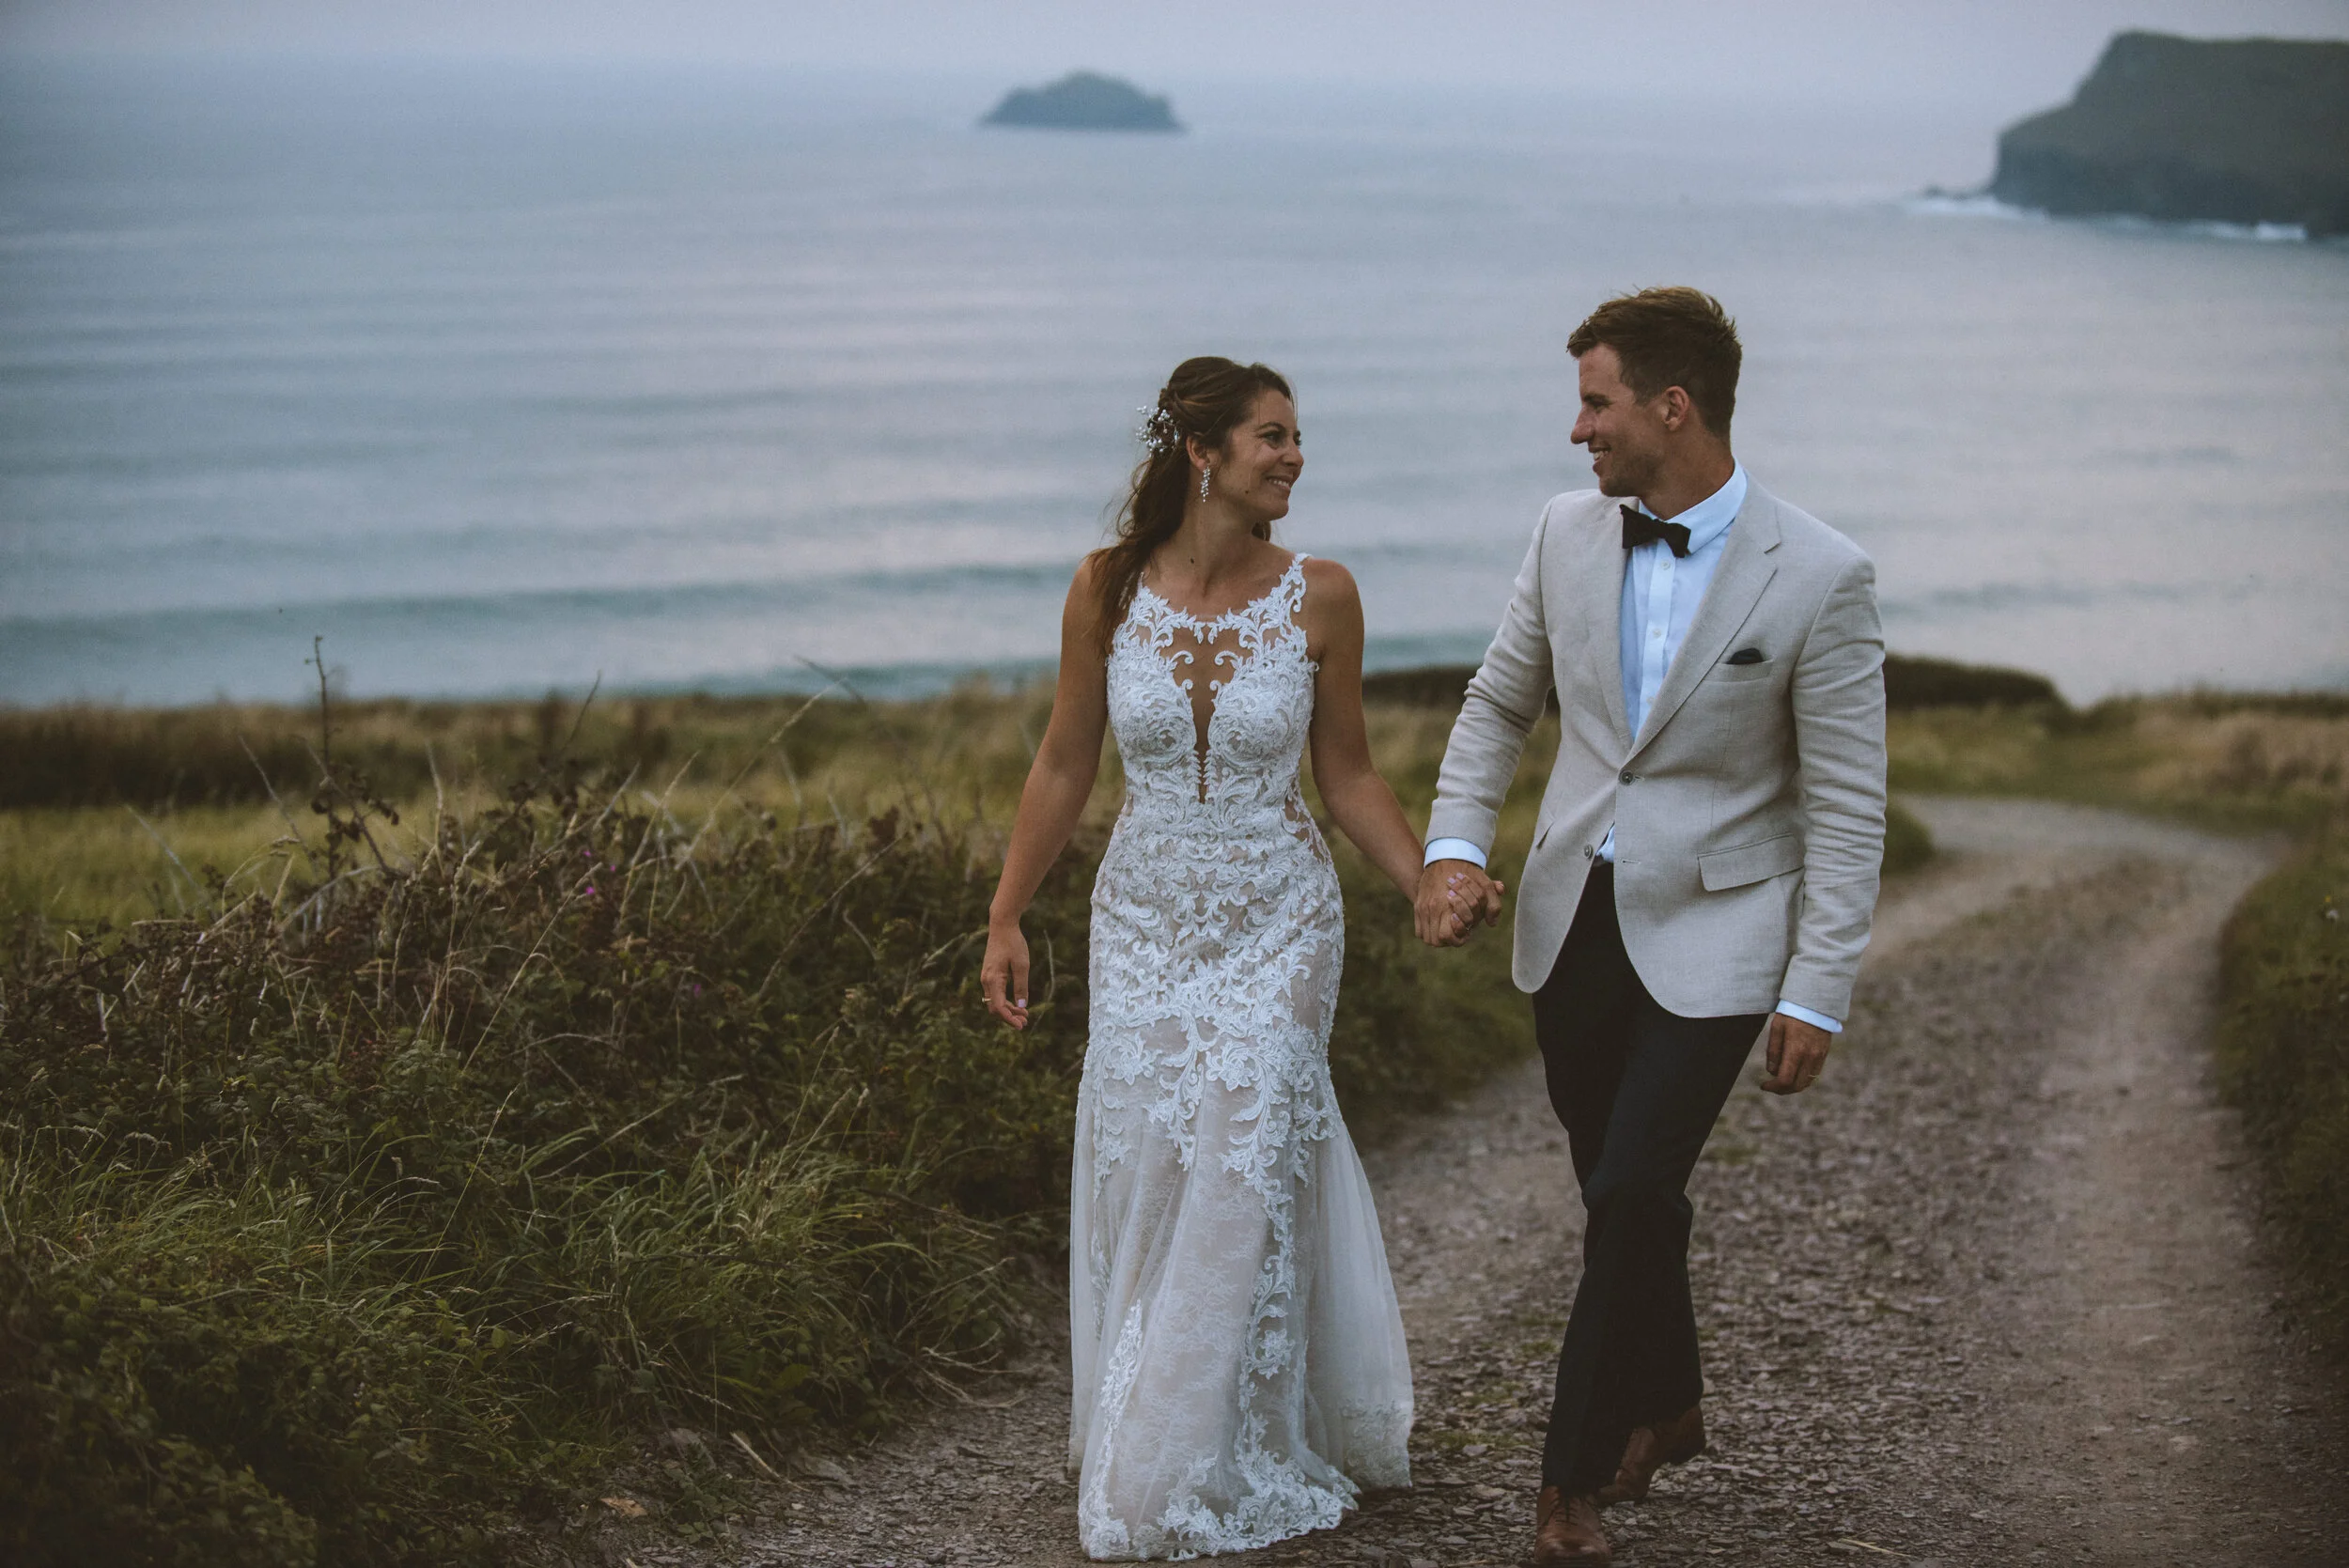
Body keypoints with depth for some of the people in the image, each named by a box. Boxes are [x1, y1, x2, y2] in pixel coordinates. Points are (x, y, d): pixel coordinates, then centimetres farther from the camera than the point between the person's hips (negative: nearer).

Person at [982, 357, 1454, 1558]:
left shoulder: (1317, 597, -8)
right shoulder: (1108, 591, -6)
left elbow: (1347, 779, 2)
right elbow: (1063, 767, 3)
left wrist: (1432, 889, -10)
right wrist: (1005, 919, 2)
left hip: (1277, 920, -1)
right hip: (1144, 919, 1)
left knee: (1239, 1178, -3)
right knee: (1137, 1176, 5)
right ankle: (1138, 1434, 27)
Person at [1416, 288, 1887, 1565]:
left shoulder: (1818, 576, -15)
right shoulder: (1568, 534, -1)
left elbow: (1846, 805, -11)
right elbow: (1499, 702, 13)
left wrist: (1819, 993, -12)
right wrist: (1454, 844, -2)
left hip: (1710, 935, -5)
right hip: (1573, 920, 5)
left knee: (1630, 1192, -11)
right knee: (1622, 1188, 16)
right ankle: (1665, 1405, 38)